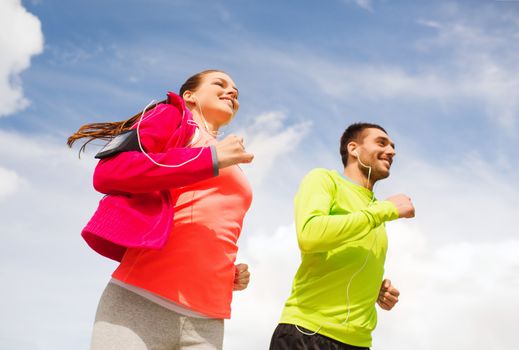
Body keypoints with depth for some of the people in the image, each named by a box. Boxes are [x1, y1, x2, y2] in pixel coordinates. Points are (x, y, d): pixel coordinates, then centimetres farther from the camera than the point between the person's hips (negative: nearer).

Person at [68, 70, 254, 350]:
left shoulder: (234, 174, 25)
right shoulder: (174, 115, 10)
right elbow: (106, 173, -7)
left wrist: (231, 275, 11)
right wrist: (212, 158, -9)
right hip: (142, 302, -6)